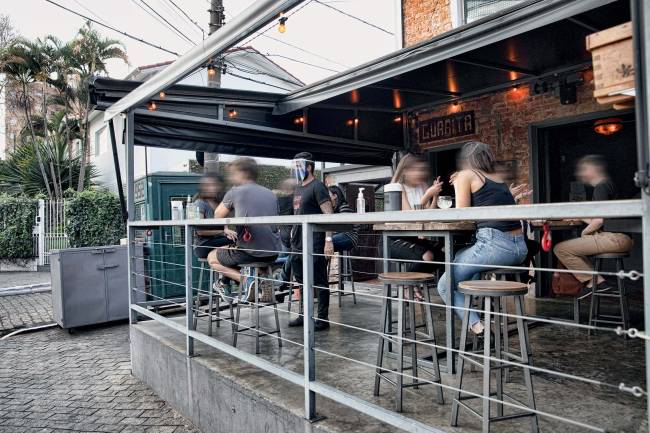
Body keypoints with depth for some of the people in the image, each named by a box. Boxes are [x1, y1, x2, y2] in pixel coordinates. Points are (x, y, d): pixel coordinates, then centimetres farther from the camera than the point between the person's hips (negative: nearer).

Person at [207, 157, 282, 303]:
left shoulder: (234, 192, -3)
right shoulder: (271, 194, 11)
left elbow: (217, 216, 12)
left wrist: (225, 229, 32)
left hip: (248, 252, -5)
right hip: (272, 253, 5)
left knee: (212, 258, 21)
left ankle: (245, 279, -4)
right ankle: (263, 277, 7)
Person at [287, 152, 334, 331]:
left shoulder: (317, 186, -8)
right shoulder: (298, 188, 17)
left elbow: (329, 214, -15)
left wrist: (328, 240, -21)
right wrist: (293, 233, 17)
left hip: (314, 242, -9)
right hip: (298, 242, 9)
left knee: (319, 281, -1)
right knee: (301, 279, 15)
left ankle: (323, 319, 7)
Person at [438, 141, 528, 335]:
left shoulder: (466, 175, 3)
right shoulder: (498, 177, 23)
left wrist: (458, 186, 16)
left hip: (494, 244, -8)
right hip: (520, 247, 8)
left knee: (445, 286, 5)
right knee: (459, 257, 31)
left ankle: (478, 328, -9)